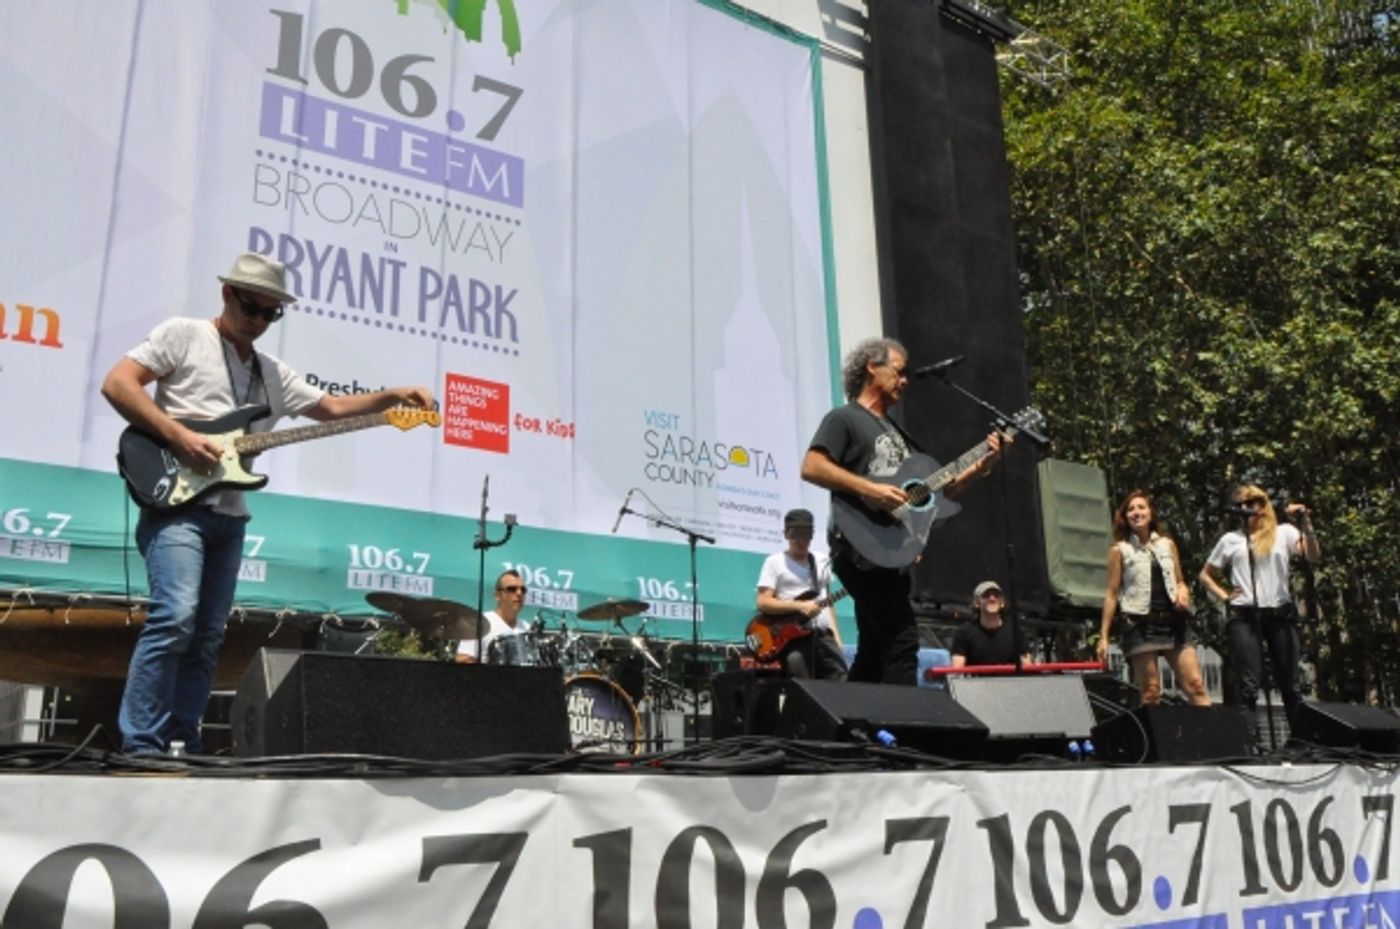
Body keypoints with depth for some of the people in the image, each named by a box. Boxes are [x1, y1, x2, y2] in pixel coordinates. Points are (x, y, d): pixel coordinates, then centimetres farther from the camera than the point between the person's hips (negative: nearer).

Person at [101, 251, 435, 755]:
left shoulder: (272, 373, 20)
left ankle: (182, 746, 12)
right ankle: (140, 745, -14)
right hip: (176, 502, -7)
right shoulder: (183, 334, 2)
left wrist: (391, 396, 9)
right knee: (175, 617, -21)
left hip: (229, 516, 7)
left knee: (207, 636, 6)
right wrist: (178, 437, -16)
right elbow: (117, 383, -6)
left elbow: (331, 406, 23)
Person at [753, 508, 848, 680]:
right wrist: (799, 606, -15)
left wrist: (836, 637, 10)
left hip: (822, 634, 5)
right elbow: (762, 602, -6)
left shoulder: (822, 562, 20)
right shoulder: (775, 562, 4)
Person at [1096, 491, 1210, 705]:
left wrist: (1183, 592, -2)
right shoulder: (1120, 550, 4)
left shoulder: (1167, 544, 13)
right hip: (1140, 624, -3)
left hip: (1173, 622, 3)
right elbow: (1112, 593, 2)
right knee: (1150, 692, -3)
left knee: (1195, 684, -5)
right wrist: (1103, 636, -3)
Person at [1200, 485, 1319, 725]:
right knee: (1250, 684, -6)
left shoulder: (1284, 533, 10)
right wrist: (1224, 595, 5)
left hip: (1281, 615, 0)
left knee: (1289, 683, 4)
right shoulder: (1230, 539, 13)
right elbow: (1206, 575, 20)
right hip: (1244, 617, 0)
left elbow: (1314, 556, -6)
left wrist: (1306, 525, -17)